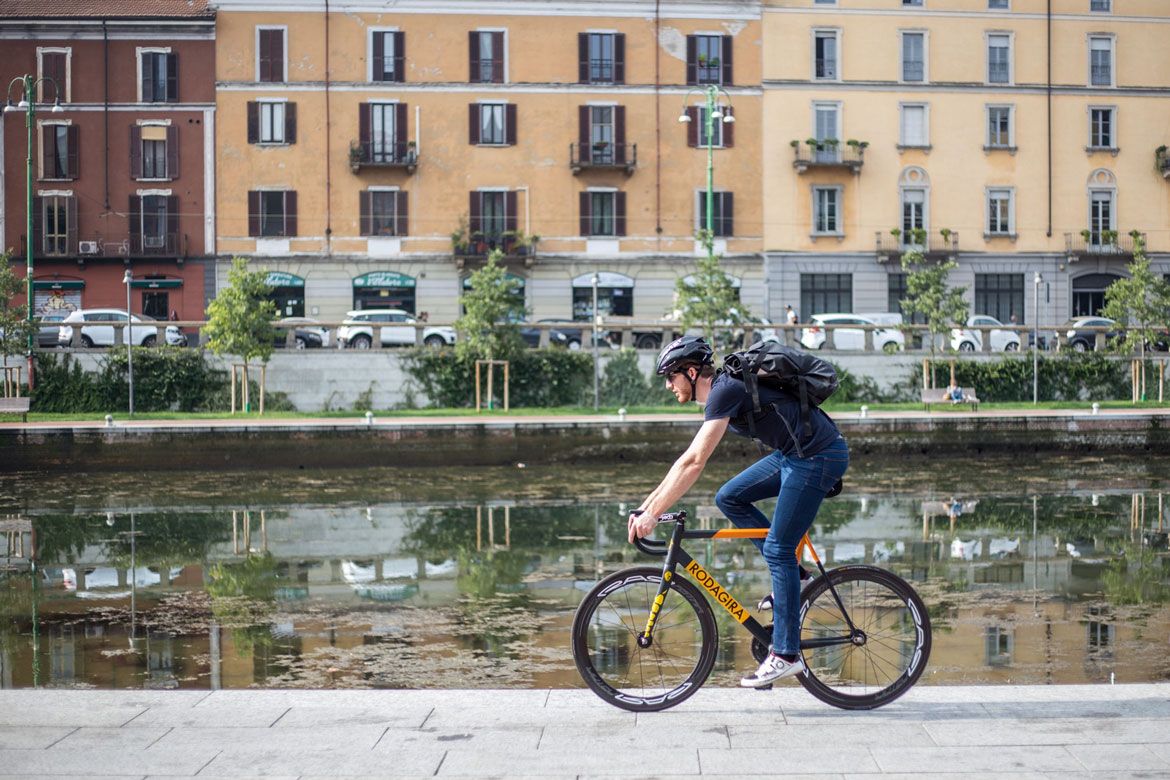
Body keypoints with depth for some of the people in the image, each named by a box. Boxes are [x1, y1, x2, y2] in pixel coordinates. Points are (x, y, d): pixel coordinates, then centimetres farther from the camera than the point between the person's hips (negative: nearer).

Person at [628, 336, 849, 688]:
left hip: (818, 456, -10)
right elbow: (689, 460, 17)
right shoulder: (721, 392, 13)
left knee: (777, 550, -7)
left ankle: (786, 654, -1)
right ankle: (791, 574, 13)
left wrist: (652, 514, -19)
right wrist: (645, 506, 15)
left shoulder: (725, 391, -17)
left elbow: (694, 464, -22)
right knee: (729, 498, 9)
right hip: (796, 453, 10)